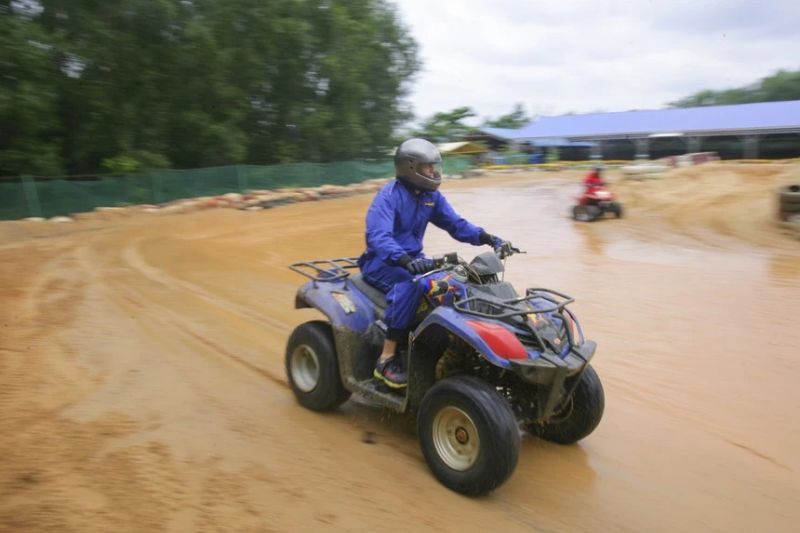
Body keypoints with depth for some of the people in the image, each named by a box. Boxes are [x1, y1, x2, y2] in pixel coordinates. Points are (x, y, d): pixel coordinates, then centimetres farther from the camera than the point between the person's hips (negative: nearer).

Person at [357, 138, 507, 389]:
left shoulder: (431, 196, 5)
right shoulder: (388, 196, -19)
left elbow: (455, 223, 3)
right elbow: (378, 237, -33)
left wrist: (487, 238, -15)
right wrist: (405, 260, -51)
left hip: (414, 259, 7)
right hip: (382, 262, -7)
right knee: (411, 284, -37)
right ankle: (387, 359, -31)